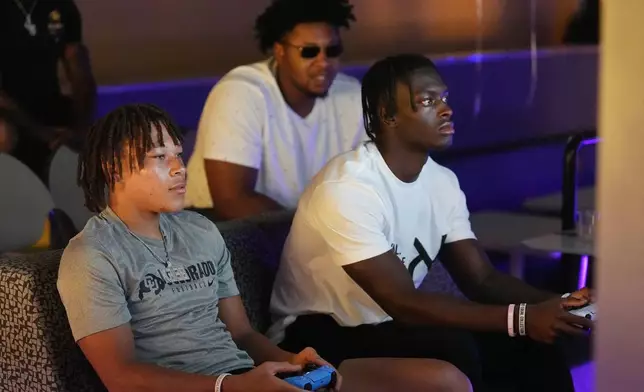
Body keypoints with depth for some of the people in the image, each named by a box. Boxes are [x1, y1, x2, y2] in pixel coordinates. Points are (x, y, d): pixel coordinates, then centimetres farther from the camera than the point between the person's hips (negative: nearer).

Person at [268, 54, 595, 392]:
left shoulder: (442, 182, 1)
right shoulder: (347, 188, -25)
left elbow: (482, 279, 0)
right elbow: (403, 303, -29)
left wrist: (554, 303, -20)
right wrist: (519, 318, -34)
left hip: (388, 327, 7)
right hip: (319, 336, -7)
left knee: (532, 348, -10)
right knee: (452, 349, -31)